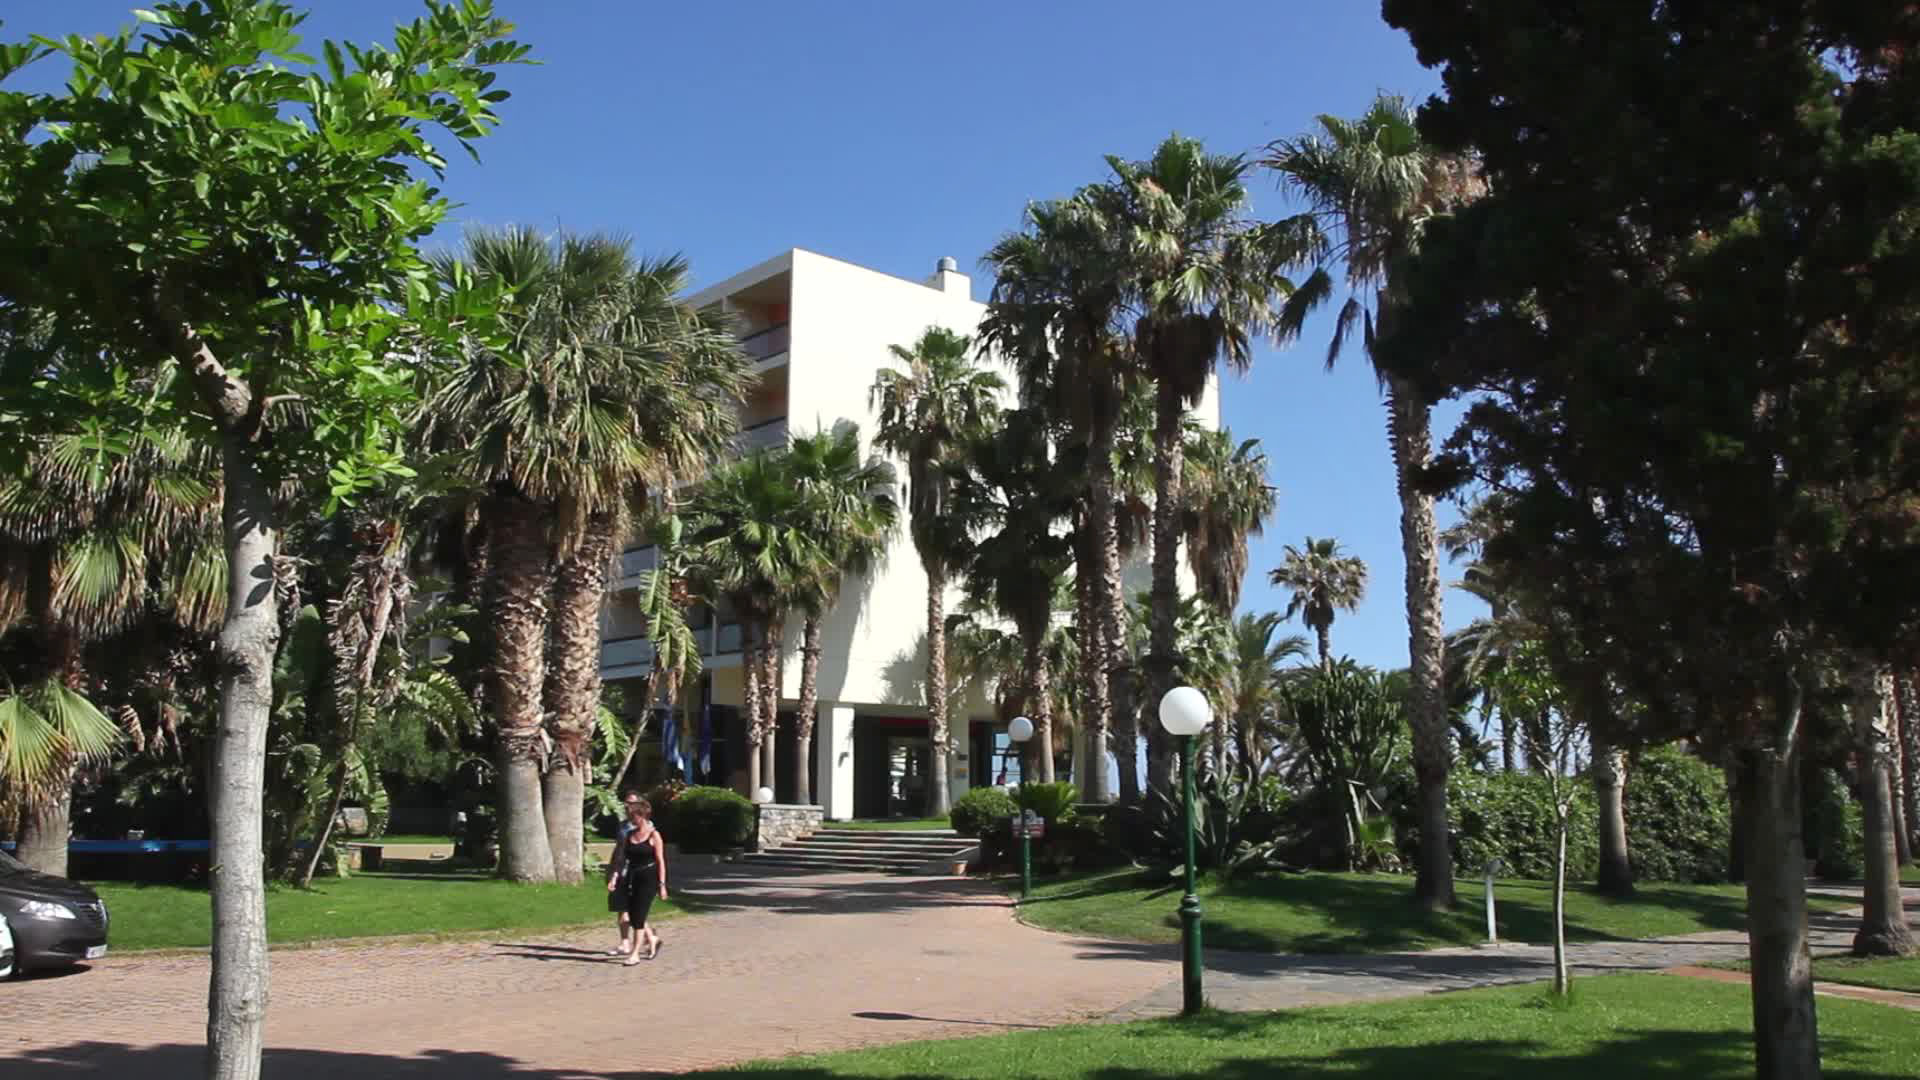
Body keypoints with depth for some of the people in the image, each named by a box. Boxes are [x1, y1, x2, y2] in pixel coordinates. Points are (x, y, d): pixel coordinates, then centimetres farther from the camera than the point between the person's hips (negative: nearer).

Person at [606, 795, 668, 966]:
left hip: (648, 878, -6)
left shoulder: (653, 835, -6)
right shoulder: (629, 834, 9)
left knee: (638, 916, -7)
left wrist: (662, 884, -10)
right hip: (632, 878, 6)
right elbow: (622, 858, 10)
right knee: (633, 916, 8)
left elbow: (660, 861, -7)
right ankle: (652, 939, 33)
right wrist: (614, 877, 0)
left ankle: (634, 954, 2)